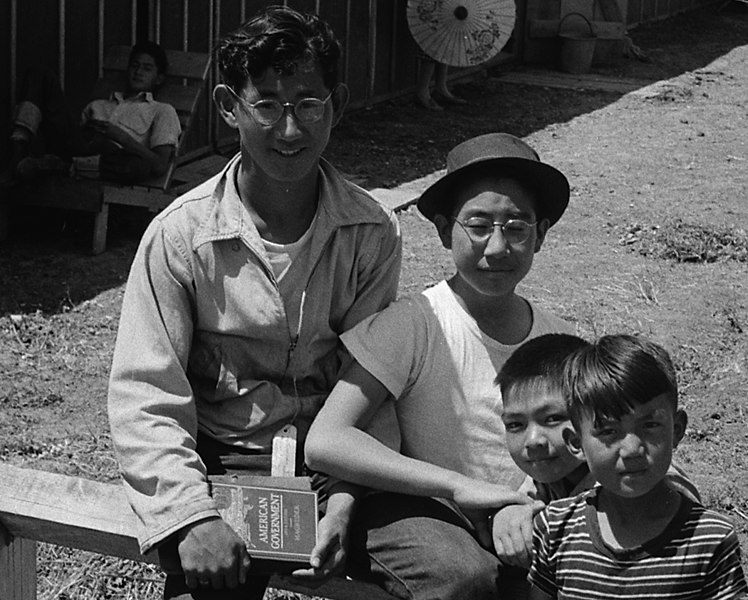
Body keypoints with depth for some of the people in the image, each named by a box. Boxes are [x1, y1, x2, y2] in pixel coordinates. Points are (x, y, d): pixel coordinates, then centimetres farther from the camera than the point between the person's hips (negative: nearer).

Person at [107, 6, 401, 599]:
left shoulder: (373, 231, -2)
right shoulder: (180, 234, -7)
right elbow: (146, 399, -9)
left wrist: (344, 499, -19)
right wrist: (193, 514, -23)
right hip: (222, 466, -2)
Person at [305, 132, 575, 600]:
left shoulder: (560, 342, 3)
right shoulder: (412, 327, -10)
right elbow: (325, 442, -19)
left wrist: (529, 509, -14)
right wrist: (459, 486, -24)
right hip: (416, 512, -3)